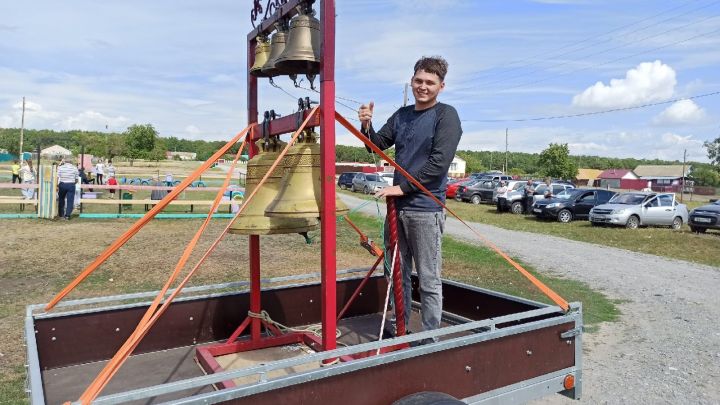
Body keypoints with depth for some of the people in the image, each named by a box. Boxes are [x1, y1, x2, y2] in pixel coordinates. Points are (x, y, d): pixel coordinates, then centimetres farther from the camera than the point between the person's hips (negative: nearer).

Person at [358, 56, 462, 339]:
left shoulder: (446, 115, -5)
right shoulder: (402, 115, 14)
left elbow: (439, 163, -15)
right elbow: (378, 145, 17)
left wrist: (402, 187, -14)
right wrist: (367, 126, -2)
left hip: (426, 210, -6)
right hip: (398, 207, 7)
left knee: (428, 280, 2)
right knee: (398, 272, 16)